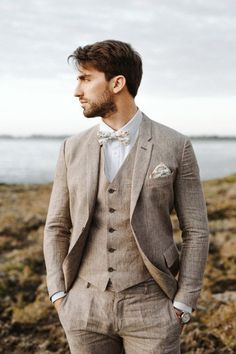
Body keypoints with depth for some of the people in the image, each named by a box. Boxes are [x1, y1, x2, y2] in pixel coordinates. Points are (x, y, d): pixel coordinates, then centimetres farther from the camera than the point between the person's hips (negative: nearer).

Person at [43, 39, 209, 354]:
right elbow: (57, 228, 8)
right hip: (86, 307, 3)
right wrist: (59, 298, -2)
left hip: (149, 306, -2)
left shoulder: (175, 146, -6)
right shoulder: (73, 149, 3)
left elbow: (195, 231, -3)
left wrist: (182, 307, -8)